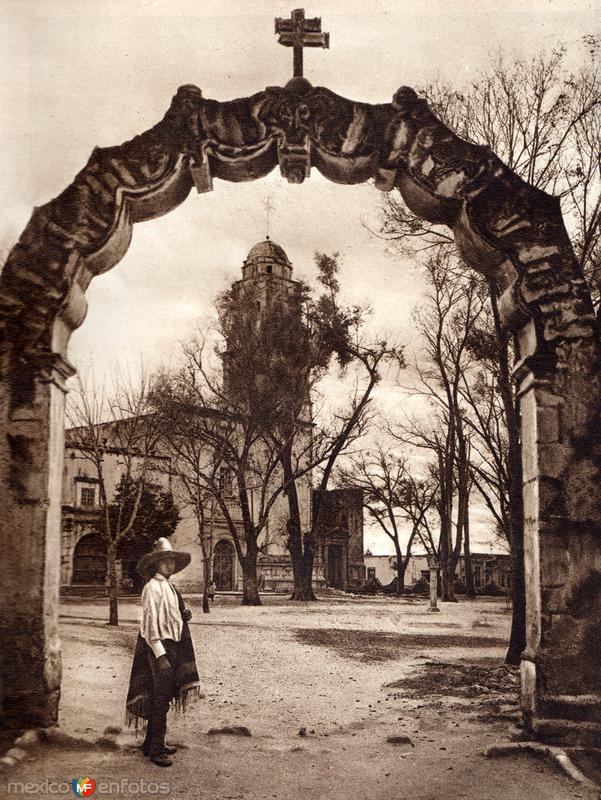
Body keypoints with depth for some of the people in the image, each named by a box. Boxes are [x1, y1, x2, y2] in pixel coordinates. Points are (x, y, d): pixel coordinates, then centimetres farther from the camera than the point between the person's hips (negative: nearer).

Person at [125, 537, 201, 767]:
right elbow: (150, 622, -18)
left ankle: (152, 743, 26)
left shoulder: (169, 587, 15)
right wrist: (160, 655, -22)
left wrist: (184, 614, 7)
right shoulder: (153, 587, -13)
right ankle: (156, 750, 0)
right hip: (159, 646, -9)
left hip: (173, 644, 9)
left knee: (162, 696, 16)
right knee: (160, 698, -7)